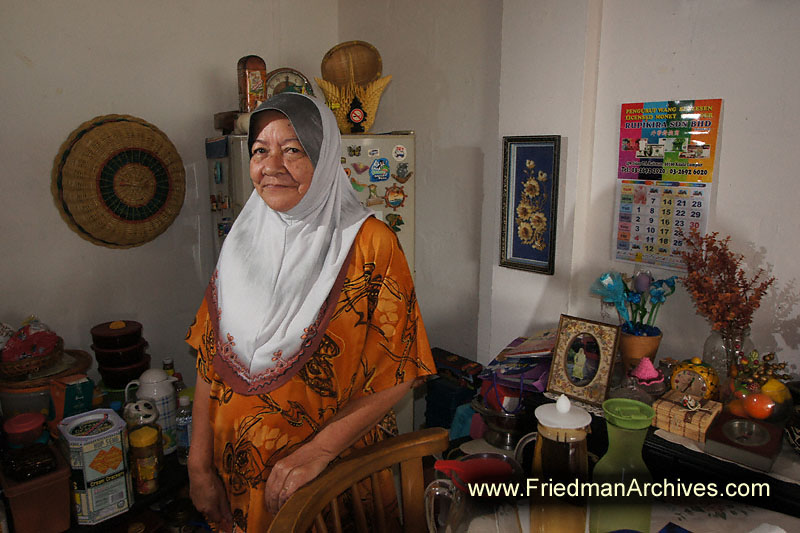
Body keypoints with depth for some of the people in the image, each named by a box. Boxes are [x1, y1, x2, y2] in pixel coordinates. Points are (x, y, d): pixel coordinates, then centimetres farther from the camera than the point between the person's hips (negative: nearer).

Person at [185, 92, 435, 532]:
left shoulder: (369, 242, -15)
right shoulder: (243, 244, 0)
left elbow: (398, 372, -15)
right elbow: (211, 362, 1)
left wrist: (319, 449, -20)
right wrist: (199, 466, -2)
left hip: (338, 478, -3)